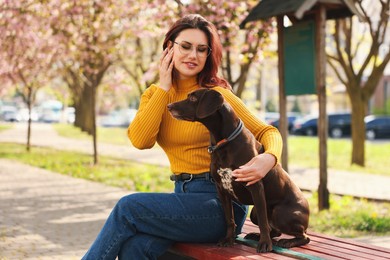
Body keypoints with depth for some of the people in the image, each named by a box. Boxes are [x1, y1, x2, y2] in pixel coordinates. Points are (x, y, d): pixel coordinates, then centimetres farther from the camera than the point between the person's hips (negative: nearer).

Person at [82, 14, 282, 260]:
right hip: (184, 195, 4)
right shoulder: (154, 94, 8)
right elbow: (140, 140, -10)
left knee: (128, 207, -22)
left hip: (220, 201, -4)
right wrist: (164, 88, -6)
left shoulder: (216, 95, -5)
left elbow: (268, 132, -5)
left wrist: (270, 157, -28)